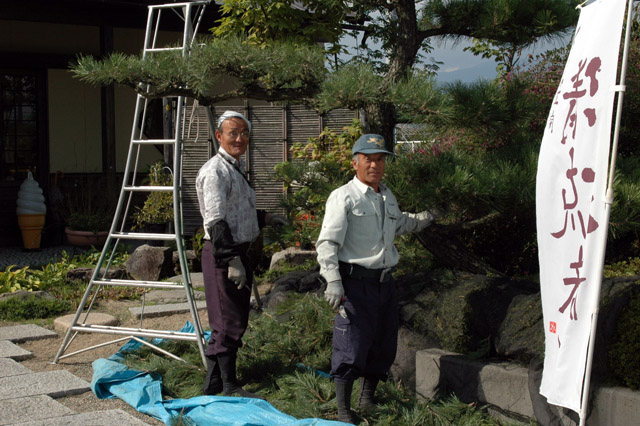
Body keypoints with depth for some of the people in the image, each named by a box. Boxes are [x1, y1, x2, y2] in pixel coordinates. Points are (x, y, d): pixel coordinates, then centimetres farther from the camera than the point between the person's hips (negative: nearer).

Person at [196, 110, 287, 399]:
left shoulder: (237, 168, 17)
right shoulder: (216, 170, -14)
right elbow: (216, 221, -21)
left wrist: (265, 218, 20)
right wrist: (232, 260, -25)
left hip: (238, 251, 10)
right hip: (221, 254, -10)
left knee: (237, 320, 14)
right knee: (229, 323, -4)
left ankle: (213, 385, 24)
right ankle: (229, 388, 6)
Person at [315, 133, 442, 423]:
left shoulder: (388, 198, 15)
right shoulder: (343, 197, -9)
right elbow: (328, 243, -15)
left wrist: (426, 218, 29)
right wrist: (333, 282, -23)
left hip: (384, 282, 8)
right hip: (355, 283, -7)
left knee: (383, 345, 13)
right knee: (351, 348, -8)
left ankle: (367, 399, 30)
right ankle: (343, 411, 3)